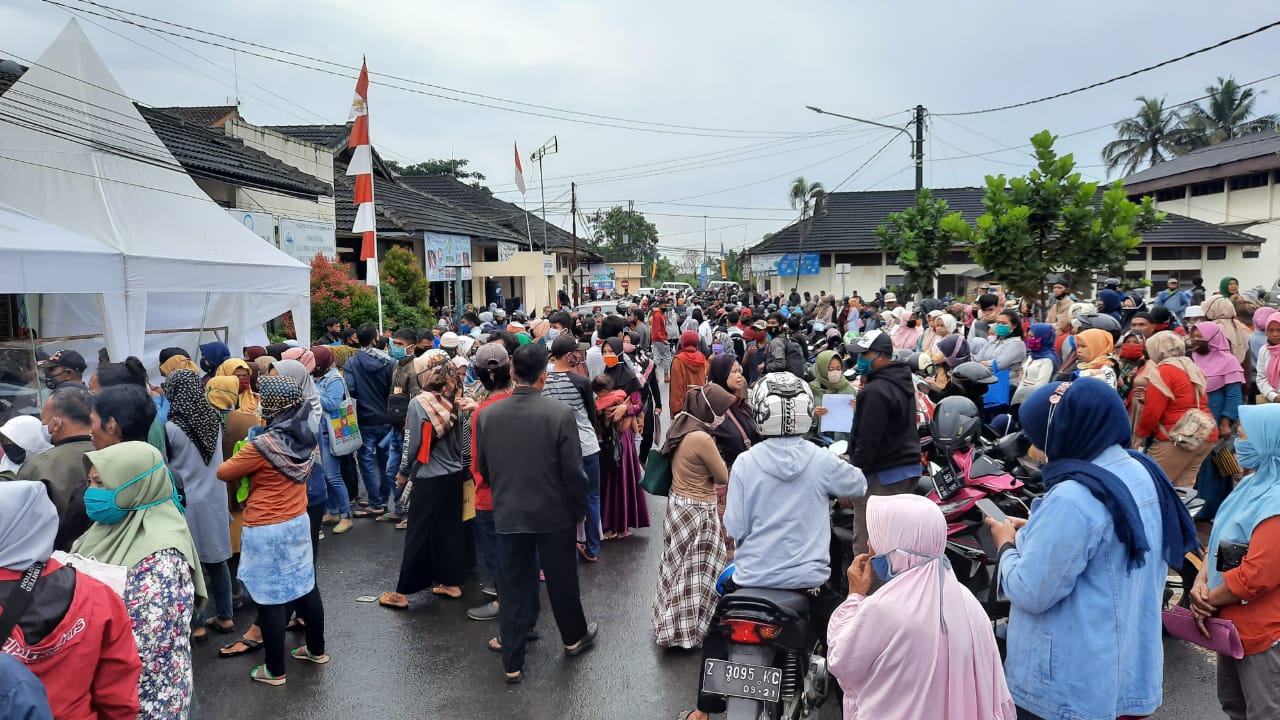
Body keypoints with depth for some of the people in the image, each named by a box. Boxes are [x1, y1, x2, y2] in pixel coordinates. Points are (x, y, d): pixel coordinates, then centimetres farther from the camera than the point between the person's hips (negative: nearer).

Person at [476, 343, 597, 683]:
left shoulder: (488, 414, -8)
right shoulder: (560, 413, -18)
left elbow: (483, 466, 4)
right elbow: (573, 471, -14)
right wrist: (579, 508, 1)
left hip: (508, 514, 2)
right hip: (554, 513, -2)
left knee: (514, 588, 12)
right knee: (562, 579, 18)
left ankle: (512, 663, 20)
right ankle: (574, 637, 40)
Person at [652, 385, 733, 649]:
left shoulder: (680, 426, 1)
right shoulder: (702, 438, -26)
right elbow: (724, 477, -15)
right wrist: (716, 456, 1)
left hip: (678, 503, 9)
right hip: (697, 511, -9)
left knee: (679, 567, 22)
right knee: (696, 573, 6)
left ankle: (672, 623, 37)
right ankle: (688, 631, 20)